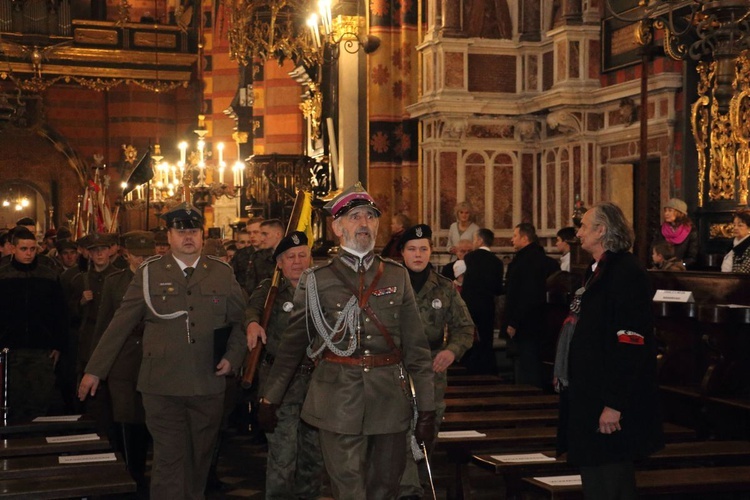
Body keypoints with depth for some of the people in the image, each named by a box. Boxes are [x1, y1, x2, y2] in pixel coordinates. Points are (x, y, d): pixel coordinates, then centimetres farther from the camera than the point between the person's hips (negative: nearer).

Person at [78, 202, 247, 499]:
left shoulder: (223, 274, 7)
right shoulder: (149, 273, 2)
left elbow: (240, 320, 12)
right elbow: (120, 325, 3)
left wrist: (232, 356, -4)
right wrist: (95, 370, 4)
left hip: (208, 384, 2)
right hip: (162, 386, -2)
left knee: (200, 458, 13)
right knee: (169, 460, -3)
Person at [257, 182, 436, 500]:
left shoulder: (397, 277, 8)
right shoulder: (316, 281, 1)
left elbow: (416, 347, 7)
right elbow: (292, 345, 8)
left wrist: (427, 409, 3)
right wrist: (269, 399, 11)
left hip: (390, 402, 3)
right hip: (338, 402, -2)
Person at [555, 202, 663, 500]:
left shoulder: (626, 272, -17)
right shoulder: (598, 270, 14)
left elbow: (630, 342, -23)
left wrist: (614, 403, -25)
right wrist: (566, 377, 19)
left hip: (609, 406, -10)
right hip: (588, 397, 10)